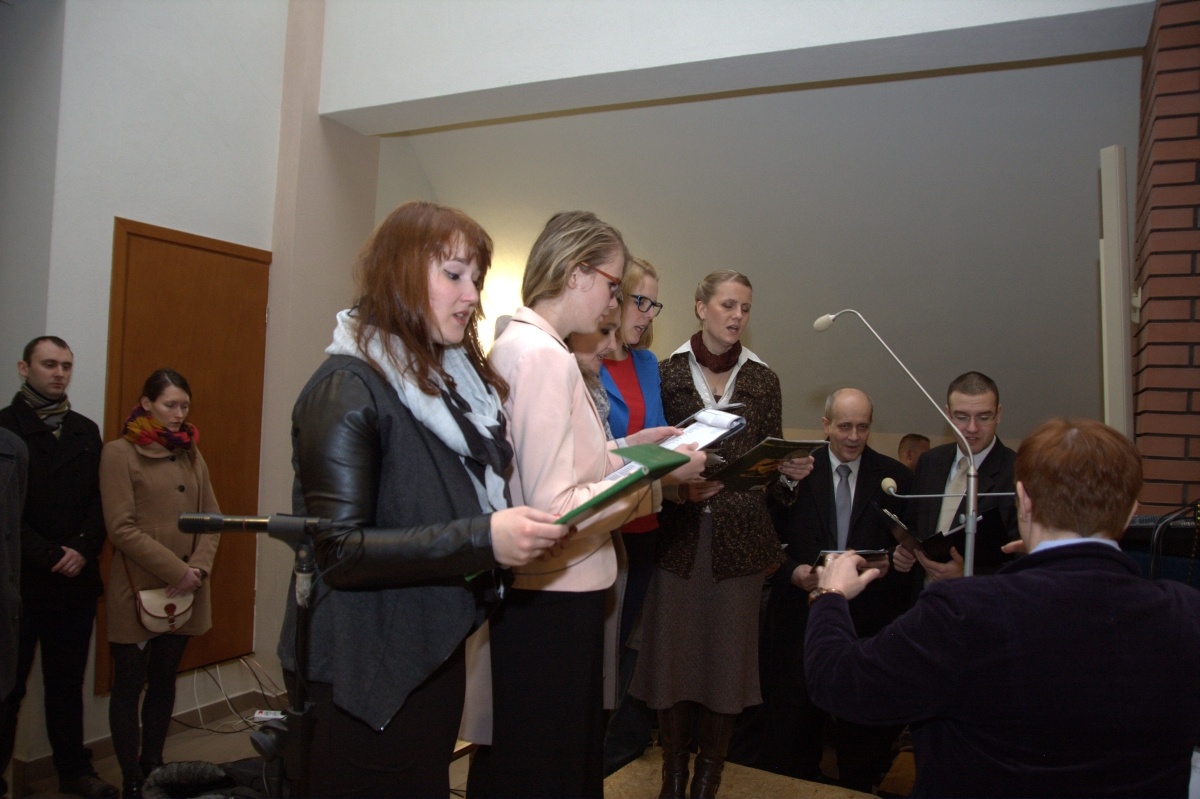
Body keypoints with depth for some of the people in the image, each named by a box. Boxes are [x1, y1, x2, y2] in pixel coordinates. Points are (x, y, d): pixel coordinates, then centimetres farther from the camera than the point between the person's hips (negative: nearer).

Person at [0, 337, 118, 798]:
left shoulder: (86, 431, 11)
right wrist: (49, 556, -13)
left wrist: (83, 551, -8)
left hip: (76, 581, 4)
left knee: (68, 683, 13)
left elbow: (99, 501, 7)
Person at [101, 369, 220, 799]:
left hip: (185, 592, 5)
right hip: (137, 591, -5)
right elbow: (121, 528, -14)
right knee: (129, 686, 6)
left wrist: (198, 568, -9)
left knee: (164, 681, 15)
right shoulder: (119, 453, -7)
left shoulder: (191, 454, 9)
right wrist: (176, 571, -16)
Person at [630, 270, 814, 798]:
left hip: (740, 536, 2)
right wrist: (679, 486, -17)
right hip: (679, 533, -1)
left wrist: (792, 471, -10)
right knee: (673, 648, 3)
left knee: (728, 651, 5)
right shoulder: (667, 373, 1)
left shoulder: (763, 379, 8)